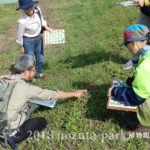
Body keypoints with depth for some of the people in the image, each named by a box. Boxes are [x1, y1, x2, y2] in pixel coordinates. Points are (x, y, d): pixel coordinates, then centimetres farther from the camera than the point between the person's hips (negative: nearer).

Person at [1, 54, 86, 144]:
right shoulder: (26, 88, -20)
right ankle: (15, 138, 0)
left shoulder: (8, 79, -3)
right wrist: (74, 94, 2)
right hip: (10, 133, -7)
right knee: (42, 121, 11)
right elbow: (53, 94, -10)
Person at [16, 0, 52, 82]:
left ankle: (38, 73, 48)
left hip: (39, 38, 6)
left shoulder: (38, 10, -15)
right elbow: (20, 35, -16)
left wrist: (46, 27, -4)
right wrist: (22, 47, -6)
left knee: (40, 58, 22)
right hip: (28, 41, -6)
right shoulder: (22, 21, -31)